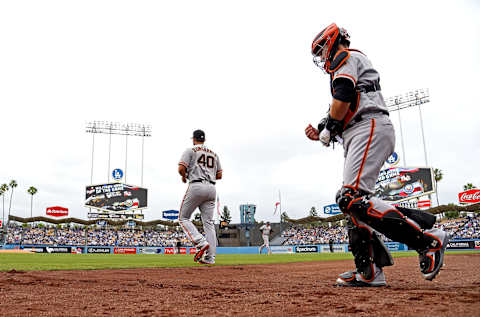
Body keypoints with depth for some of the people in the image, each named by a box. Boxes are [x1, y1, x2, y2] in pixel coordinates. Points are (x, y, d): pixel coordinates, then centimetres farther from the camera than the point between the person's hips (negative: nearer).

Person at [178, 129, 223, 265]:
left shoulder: (190, 150, 4)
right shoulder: (214, 154, 21)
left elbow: (181, 168, -8)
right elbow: (219, 175, 19)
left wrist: (184, 176, 13)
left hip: (196, 186, -5)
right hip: (211, 188, 6)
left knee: (183, 217, 5)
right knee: (209, 222, 4)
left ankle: (201, 243, -15)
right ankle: (210, 257, 0)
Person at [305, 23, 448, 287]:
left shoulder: (346, 58, 5)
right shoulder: (350, 68, 35)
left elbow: (343, 97, -14)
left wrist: (329, 126, -1)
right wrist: (321, 134, 19)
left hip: (370, 129, -11)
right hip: (362, 136, 11)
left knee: (352, 198, -23)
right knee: (353, 203, 4)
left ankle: (429, 238, -21)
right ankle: (369, 272, 3)